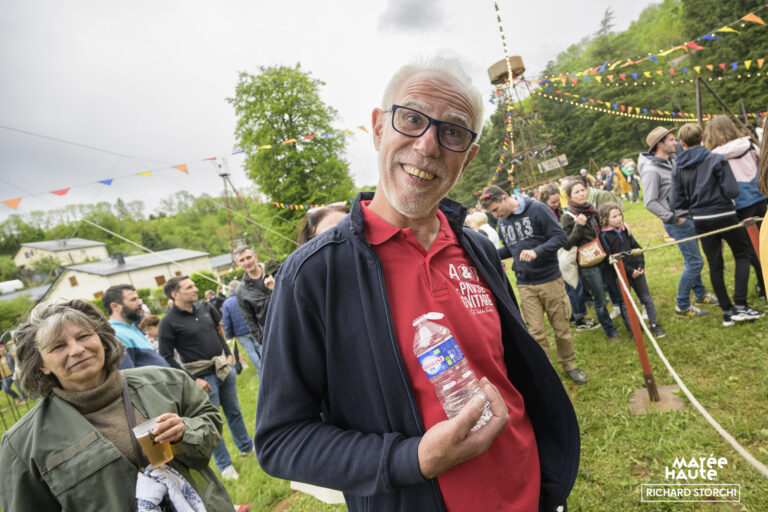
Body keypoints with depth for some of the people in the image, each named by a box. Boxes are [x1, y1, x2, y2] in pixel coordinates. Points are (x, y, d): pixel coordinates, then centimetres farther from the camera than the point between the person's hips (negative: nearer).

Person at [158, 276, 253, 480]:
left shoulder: (203, 308, 5)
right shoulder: (168, 323, -14)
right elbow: (166, 357, -15)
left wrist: (228, 354, 10)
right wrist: (192, 380, -17)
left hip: (224, 370, 6)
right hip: (204, 377, -6)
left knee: (234, 412, 19)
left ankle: (246, 447, 38)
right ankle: (224, 465, 22)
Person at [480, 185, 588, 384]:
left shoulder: (537, 209, -11)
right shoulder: (502, 222, 5)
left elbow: (560, 237, -14)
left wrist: (536, 251, -28)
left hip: (550, 279, -3)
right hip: (525, 285, 3)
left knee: (561, 327, 10)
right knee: (536, 332, 1)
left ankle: (569, 364, 32)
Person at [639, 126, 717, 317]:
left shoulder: (672, 160, 8)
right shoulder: (651, 170, -19)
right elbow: (650, 203, -22)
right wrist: (674, 218, -18)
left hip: (688, 217, 9)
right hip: (678, 222, -9)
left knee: (692, 259, 21)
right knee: (694, 262, -5)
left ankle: (700, 294, 38)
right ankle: (682, 306, 7)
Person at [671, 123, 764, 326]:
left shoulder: (678, 168, -3)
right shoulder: (717, 159, -11)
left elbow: (676, 201, -5)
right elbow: (732, 191, -15)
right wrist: (718, 195, 7)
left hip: (701, 220, 3)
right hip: (724, 216, -3)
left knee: (715, 264, 11)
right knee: (742, 255, 14)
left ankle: (727, 311, 14)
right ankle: (740, 305, 4)